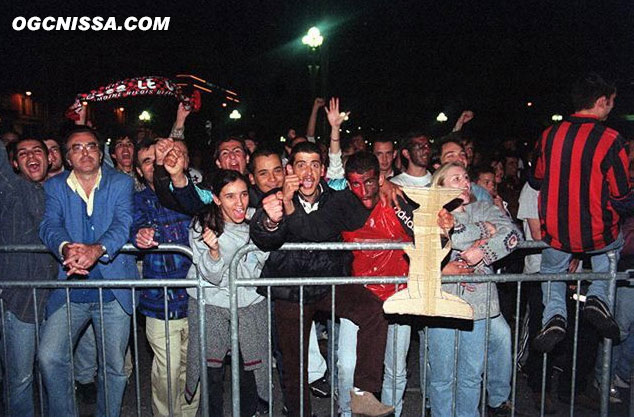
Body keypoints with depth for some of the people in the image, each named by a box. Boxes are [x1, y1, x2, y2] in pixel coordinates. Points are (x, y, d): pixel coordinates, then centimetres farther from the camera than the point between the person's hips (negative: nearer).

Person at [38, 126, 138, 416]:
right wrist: (65, 248, -33)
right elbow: (50, 225, -10)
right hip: (69, 292, 1)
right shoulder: (55, 187, 6)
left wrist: (97, 249, -35)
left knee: (114, 367, 9)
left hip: (113, 291, -1)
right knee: (49, 356, -10)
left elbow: (123, 223, -14)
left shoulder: (121, 183, 1)